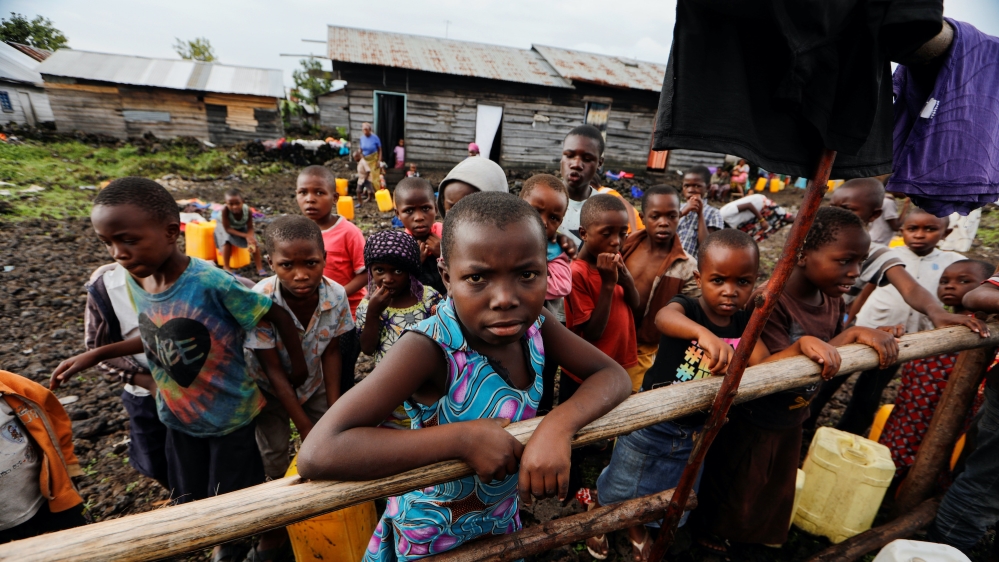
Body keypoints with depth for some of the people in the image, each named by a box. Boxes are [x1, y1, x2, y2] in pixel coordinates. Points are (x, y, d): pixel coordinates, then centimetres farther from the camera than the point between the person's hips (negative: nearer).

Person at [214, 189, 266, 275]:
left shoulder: (247, 210, -32)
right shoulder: (225, 211, -40)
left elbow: (250, 228, -21)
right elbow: (227, 229, -32)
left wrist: (250, 239, -41)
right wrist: (245, 236, -39)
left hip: (242, 227, 3)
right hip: (224, 227, -3)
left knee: (254, 241, -15)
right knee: (227, 240, -31)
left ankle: (259, 267, -4)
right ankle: (226, 268, -17)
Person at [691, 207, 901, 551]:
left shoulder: (833, 301, -4)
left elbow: (832, 362, 4)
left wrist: (877, 340, -12)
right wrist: (852, 335, -34)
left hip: (793, 420, 7)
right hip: (752, 420, -7)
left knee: (778, 485, 29)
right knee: (734, 485, 17)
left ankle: (761, 531, 57)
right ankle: (708, 528, 45)